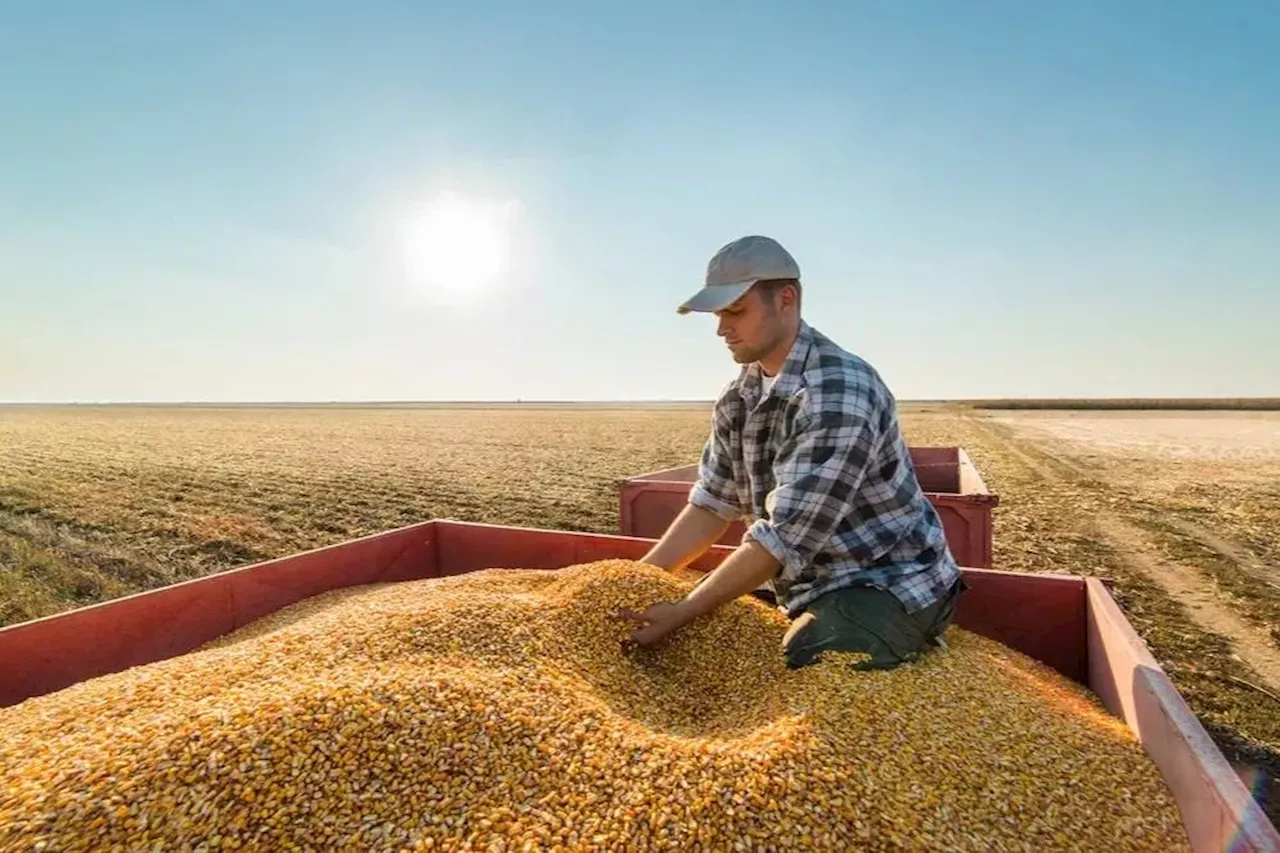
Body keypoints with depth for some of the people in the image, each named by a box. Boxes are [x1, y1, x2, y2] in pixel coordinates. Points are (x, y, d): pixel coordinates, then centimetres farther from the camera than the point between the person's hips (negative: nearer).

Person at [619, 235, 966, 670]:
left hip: (888, 586, -7)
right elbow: (712, 504, 4)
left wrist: (681, 613, -23)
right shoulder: (737, 399, 1)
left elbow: (788, 536, -28)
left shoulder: (840, 393, -26)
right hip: (815, 588, 7)